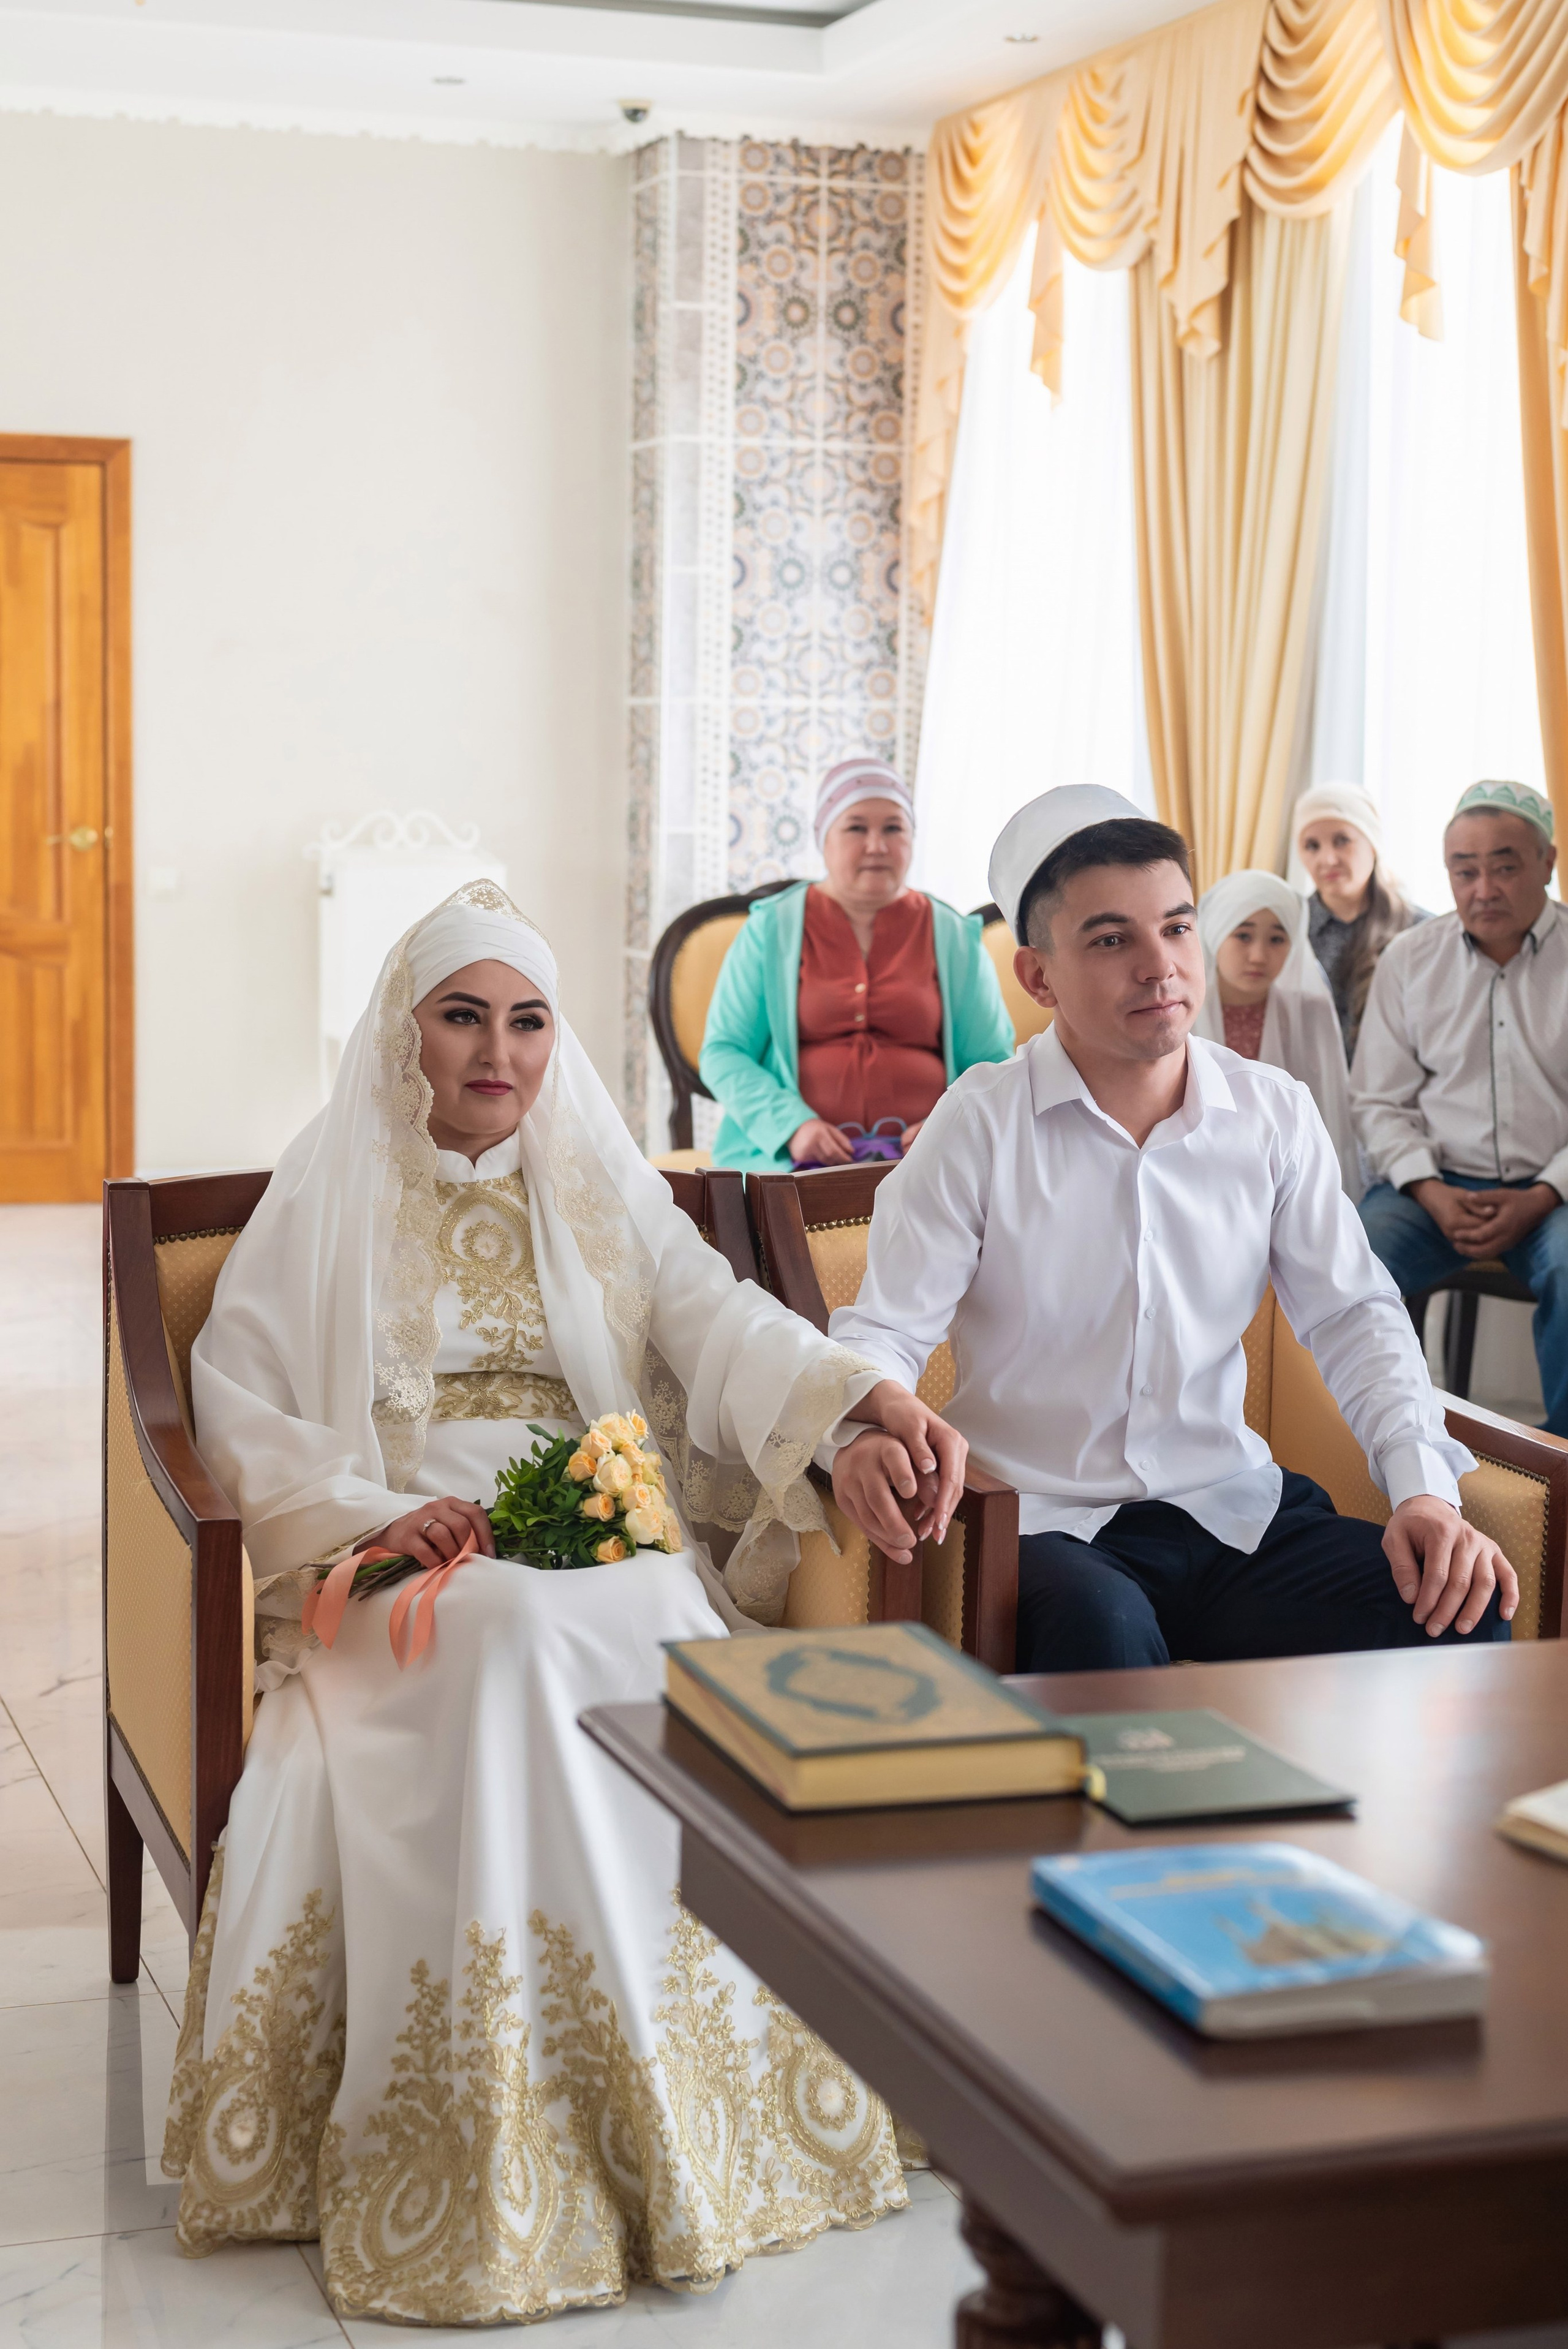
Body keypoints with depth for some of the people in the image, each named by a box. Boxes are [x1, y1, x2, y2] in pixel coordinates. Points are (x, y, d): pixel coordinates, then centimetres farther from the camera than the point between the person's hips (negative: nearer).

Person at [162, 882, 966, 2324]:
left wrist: (863, 1404, -20)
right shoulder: (329, 1199, 13)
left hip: (611, 1543, 2)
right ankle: (506, 2152, -33)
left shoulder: (606, 1188, 18)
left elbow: (720, 1320, 1)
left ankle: (703, 2111, -26)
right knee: (520, 1641, -36)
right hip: (409, 1559, -2)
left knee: (663, 1657, -33)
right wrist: (374, 1514, -14)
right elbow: (238, 1407, 5)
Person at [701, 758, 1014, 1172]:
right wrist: (792, 1126, -12)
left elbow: (994, 1063, 13)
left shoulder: (954, 937, 14)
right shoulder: (771, 928, 11)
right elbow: (722, 1053, 6)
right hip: (790, 1157, -2)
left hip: (920, 1156, 2)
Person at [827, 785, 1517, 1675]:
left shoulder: (1276, 1113, 6)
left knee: (1462, 1620, -20)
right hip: (1043, 1525, -4)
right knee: (1104, 1631, -38)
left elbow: (1354, 1313, 10)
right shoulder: (979, 1125, -5)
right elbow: (881, 1330, -8)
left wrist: (1425, 1488, -6)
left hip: (1233, 1512, 4)